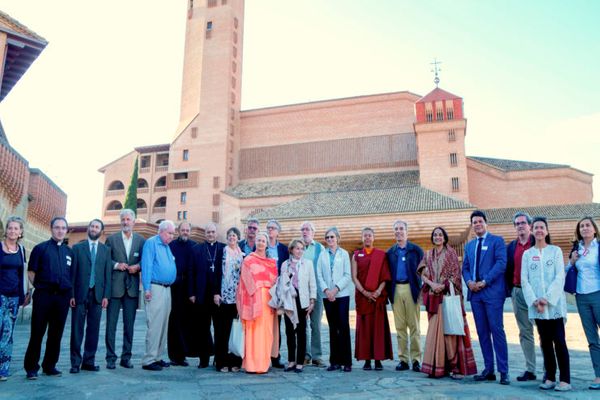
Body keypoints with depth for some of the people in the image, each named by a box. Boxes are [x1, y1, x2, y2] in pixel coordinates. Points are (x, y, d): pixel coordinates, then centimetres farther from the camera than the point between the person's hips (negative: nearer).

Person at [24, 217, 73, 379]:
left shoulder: (69, 251, 12)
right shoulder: (40, 248, 3)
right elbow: (31, 272, 2)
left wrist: (71, 294, 8)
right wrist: (39, 287, -1)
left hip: (62, 296, 3)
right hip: (43, 295, -3)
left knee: (56, 333, 9)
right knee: (37, 332, 1)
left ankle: (50, 366, 20)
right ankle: (31, 367, 12)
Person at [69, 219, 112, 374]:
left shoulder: (106, 250, 10)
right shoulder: (77, 248, 6)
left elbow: (108, 274, 6)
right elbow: (72, 272, 2)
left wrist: (106, 295, -1)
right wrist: (71, 294, -5)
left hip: (97, 295, 2)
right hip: (80, 294, -1)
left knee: (93, 329, 5)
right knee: (77, 329, 1)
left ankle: (89, 361, 13)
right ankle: (75, 362, 9)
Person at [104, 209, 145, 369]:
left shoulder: (140, 240, 7)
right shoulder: (112, 239, 4)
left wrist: (138, 267, -10)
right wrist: (117, 265, -13)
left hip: (132, 287, 2)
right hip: (115, 286, -1)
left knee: (129, 324, 7)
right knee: (111, 323, 2)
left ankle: (126, 357, 16)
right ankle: (111, 358, 11)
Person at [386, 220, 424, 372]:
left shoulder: (416, 250, 5)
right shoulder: (390, 252, 12)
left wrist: (420, 289, -7)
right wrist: (389, 292, 2)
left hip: (411, 289, -2)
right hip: (396, 290, 3)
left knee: (414, 326, 0)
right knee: (400, 327, 5)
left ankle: (416, 359, 7)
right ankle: (403, 359, 12)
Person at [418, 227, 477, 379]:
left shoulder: (451, 253, 3)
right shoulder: (428, 255, 14)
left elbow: (456, 274, -4)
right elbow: (423, 274, 7)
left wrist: (443, 286, -14)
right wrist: (432, 284, -11)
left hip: (449, 296, -3)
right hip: (434, 297, 3)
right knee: (435, 330, 2)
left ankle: (455, 365, -2)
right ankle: (437, 365, 7)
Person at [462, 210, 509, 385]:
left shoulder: (497, 240, 1)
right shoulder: (469, 245, 18)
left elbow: (501, 263, -10)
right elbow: (465, 267, 16)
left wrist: (484, 282, -15)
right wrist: (469, 282, -4)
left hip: (492, 292, -5)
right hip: (475, 292, 6)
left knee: (497, 330, -6)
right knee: (482, 332, 8)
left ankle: (503, 371, 2)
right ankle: (488, 369, 15)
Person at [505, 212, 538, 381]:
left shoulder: (537, 243, -2)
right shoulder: (511, 247, 11)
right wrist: (509, 290, 5)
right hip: (517, 292, 5)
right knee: (525, 333, 8)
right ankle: (530, 370, 15)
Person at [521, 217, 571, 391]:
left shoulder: (555, 251, 3)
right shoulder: (527, 254, 9)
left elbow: (560, 277, -5)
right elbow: (524, 280, 3)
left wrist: (547, 298, -14)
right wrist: (534, 301, -9)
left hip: (554, 303, -2)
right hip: (536, 305, 2)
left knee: (559, 341, -2)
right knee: (545, 341, 7)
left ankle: (565, 379, 4)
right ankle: (550, 377, 14)